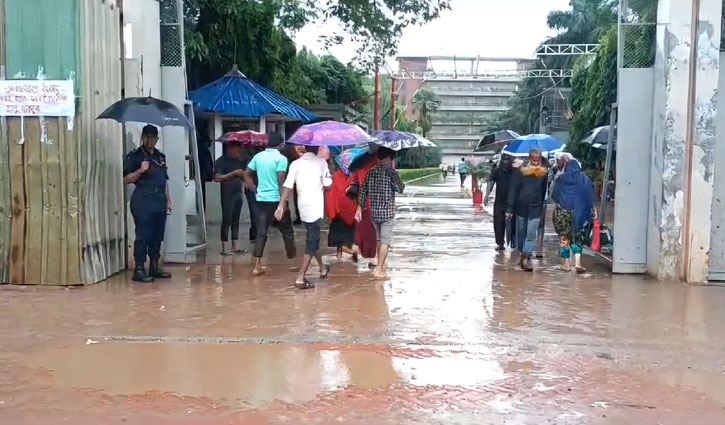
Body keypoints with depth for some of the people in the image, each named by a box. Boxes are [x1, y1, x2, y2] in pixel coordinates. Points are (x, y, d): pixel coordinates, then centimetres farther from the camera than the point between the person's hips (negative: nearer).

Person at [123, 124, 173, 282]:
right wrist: (140, 170, -19)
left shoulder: (160, 156, 19)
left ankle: (154, 267, 15)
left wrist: (168, 200, 18)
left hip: (160, 202, 6)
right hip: (142, 202, -6)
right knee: (142, 236, -9)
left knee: (157, 236, 7)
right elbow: (126, 179, -4)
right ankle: (139, 269, -6)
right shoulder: (134, 156, 1)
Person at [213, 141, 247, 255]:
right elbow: (217, 178, -17)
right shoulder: (221, 161, -6)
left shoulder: (239, 160, 13)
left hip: (238, 193, 6)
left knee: (236, 220, 9)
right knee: (226, 220, -4)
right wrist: (234, 173, -20)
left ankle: (235, 247, 14)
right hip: (227, 194, -6)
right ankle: (224, 248, 0)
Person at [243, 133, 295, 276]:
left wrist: (255, 190, 14)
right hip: (276, 199, -5)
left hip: (261, 199, 5)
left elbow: (246, 174, 12)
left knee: (261, 232, 5)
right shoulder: (281, 158, -10)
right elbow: (281, 181, -16)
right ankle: (292, 258, 26)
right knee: (286, 231, 11)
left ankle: (257, 266, 1)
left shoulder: (258, 156, 8)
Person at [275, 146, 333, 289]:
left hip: (302, 206, 5)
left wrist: (281, 205, -6)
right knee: (312, 241, -3)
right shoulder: (321, 162, -3)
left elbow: (288, 186, -5)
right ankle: (300, 277, -12)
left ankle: (322, 268, 38)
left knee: (312, 238, 21)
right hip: (316, 206, -5)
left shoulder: (295, 164, 4)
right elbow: (327, 185, -6)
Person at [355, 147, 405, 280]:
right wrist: (398, 177, 8)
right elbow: (400, 189, -8)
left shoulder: (371, 172, 6)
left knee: (379, 239, 19)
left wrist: (359, 208, 9)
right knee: (385, 241, -1)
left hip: (374, 211, 6)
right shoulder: (391, 172, -11)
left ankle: (381, 266, 29)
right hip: (387, 212, -6)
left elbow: (363, 191, 6)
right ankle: (379, 270, -6)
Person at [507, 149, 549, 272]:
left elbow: (544, 191, 9)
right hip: (521, 207, 0)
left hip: (535, 208, 0)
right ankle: (524, 255, 28)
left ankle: (525, 259, -10)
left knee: (531, 234, -8)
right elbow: (513, 190, -6)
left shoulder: (544, 173, 1)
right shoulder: (521, 171, -5)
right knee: (521, 233, 11)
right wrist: (510, 209, -9)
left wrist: (542, 205, 8)